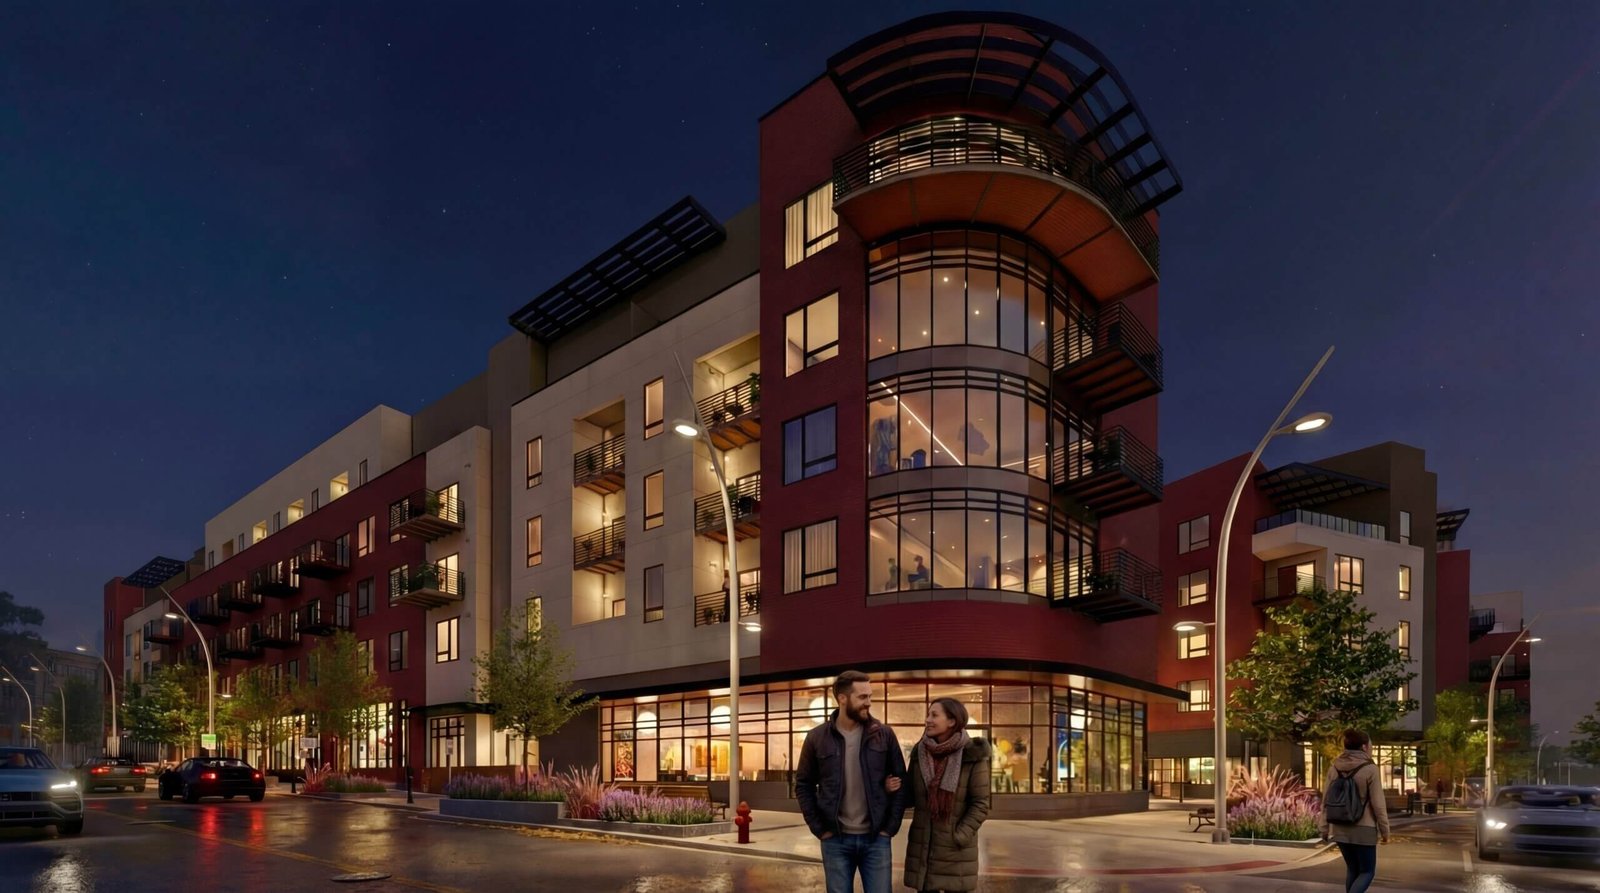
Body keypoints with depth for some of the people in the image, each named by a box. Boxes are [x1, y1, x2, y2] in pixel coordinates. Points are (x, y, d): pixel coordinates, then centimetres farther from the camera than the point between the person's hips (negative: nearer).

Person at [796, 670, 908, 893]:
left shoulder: (884, 735, 0)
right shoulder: (817, 738, -2)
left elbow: (901, 781, 4)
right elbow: (803, 785, 5)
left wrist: (890, 827, -3)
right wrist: (819, 829, -2)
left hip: (876, 838, 0)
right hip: (836, 840, 0)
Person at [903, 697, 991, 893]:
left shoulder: (972, 754, -9)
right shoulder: (920, 752, 4)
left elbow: (980, 804, -9)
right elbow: (911, 796, 10)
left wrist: (960, 836, -17)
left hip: (955, 849, -4)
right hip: (923, 846, 4)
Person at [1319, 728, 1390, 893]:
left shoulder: (1335, 768, 3)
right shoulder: (1370, 769, -11)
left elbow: (1326, 800, 5)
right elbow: (1378, 804, -10)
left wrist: (1325, 827, 11)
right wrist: (1385, 830, 0)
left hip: (1340, 829, 5)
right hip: (1364, 829, -5)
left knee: (1352, 869, 19)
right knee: (1367, 871, 6)